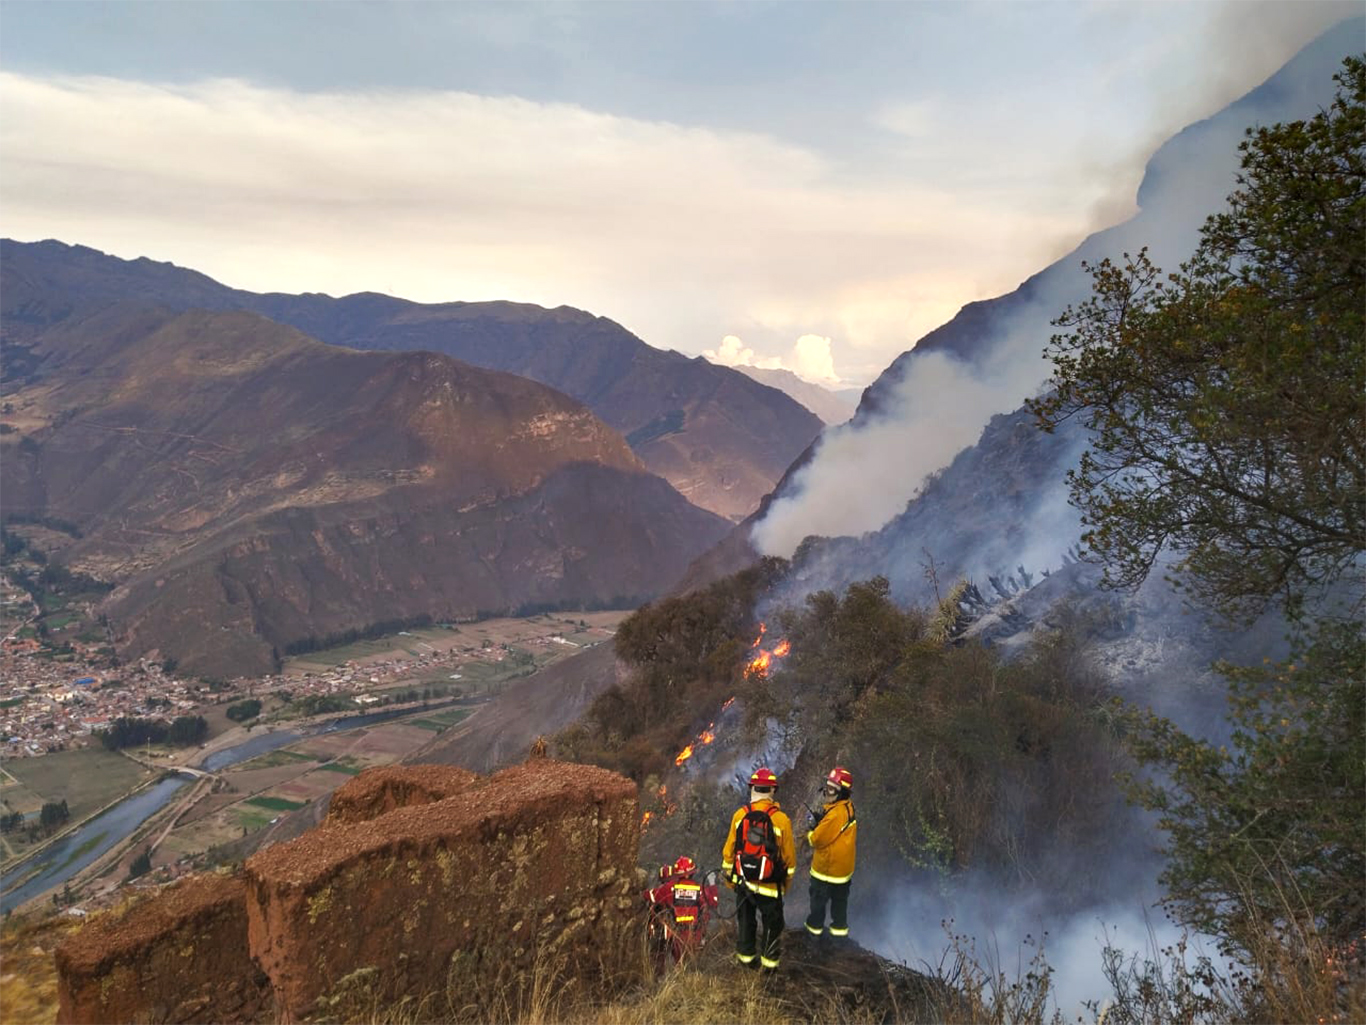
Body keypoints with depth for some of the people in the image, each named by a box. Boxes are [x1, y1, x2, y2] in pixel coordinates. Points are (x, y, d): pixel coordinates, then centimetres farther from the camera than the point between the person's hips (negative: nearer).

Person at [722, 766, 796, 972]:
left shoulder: (740, 815, -9)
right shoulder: (781, 819, -16)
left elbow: (729, 849, -1)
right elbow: (789, 855, -7)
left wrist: (728, 876, 14)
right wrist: (787, 882, 9)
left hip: (743, 882, 3)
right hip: (770, 886, -3)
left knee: (745, 921, 22)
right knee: (772, 924, 17)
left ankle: (746, 957, 35)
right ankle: (769, 962, 27)